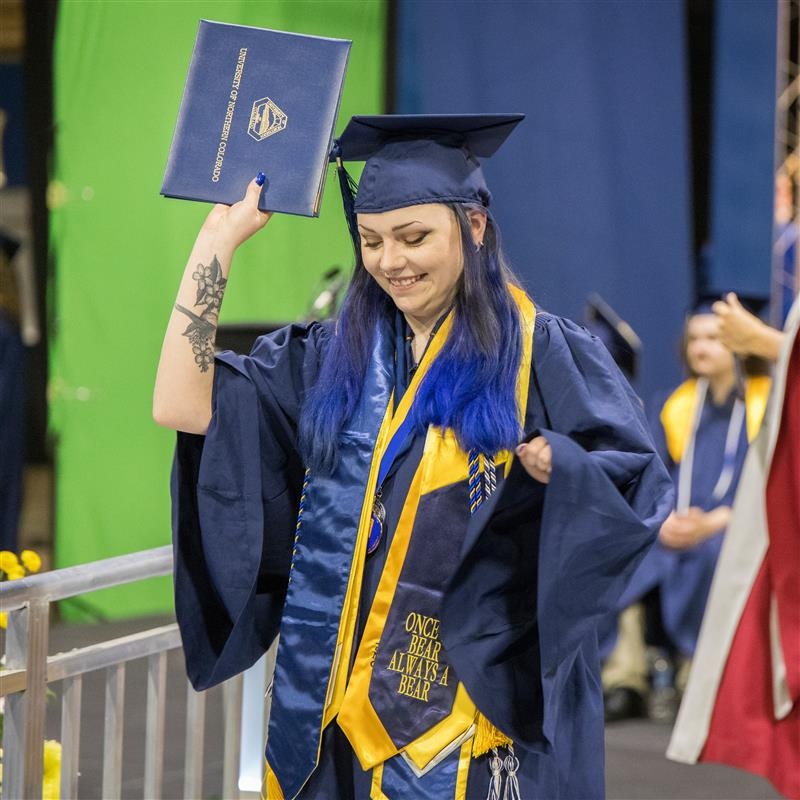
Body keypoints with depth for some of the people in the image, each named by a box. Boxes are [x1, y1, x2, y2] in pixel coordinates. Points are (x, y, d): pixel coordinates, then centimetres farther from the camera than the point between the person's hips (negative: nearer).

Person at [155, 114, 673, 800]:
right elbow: (183, 406, 0)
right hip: (345, 702, 4)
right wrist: (221, 236, 2)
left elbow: (641, 491, -11)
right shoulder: (331, 359, 9)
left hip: (487, 689, -4)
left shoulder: (543, 355, -3)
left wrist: (556, 460, -30)